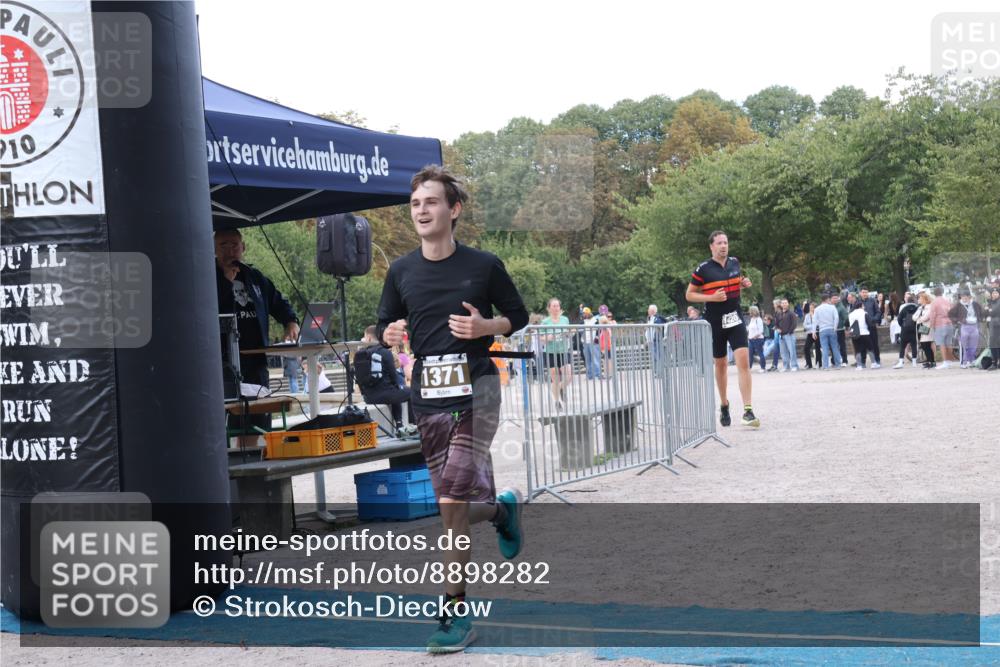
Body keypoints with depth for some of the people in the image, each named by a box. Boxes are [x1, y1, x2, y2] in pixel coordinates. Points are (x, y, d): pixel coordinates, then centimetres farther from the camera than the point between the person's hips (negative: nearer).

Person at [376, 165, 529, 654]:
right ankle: (502, 508, 42)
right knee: (455, 508, 7)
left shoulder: (484, 266, -2)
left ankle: (453, 611, -6)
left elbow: (518, 317, 9)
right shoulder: (401, 272, 7)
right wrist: (390, 335, -8)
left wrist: (484, 327, -12)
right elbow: (385, 326, 16)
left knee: (452, 498, -17)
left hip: (475, 390, -4)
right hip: (427, 396, 4)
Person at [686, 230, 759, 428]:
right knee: (720, 364, 10)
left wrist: (744, 284, 2)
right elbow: (690, 294, -2)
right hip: (715, 323, -2)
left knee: (743, 360, -13)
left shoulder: (734, 263, 6)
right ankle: (724, 405, 32)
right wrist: (712, 297, -16)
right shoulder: (703, 269, -6)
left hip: (735, 320, 2)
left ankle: (748, 411, -17)